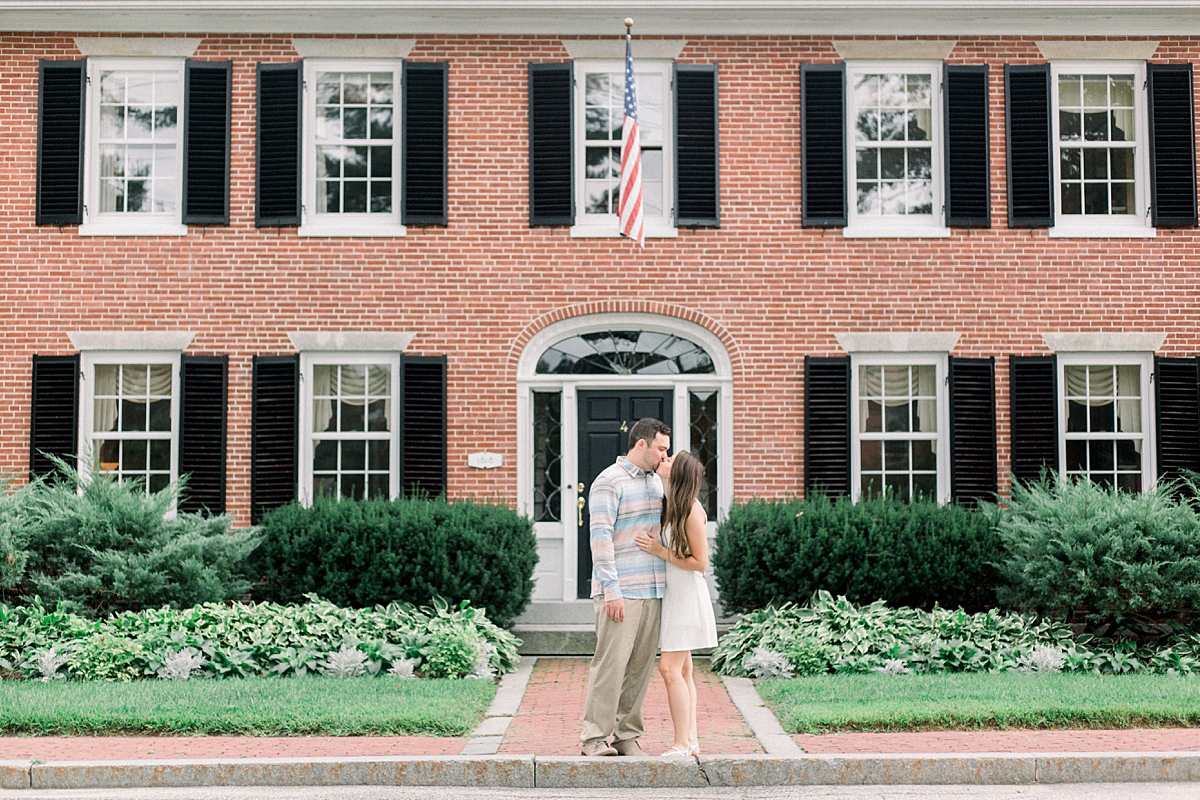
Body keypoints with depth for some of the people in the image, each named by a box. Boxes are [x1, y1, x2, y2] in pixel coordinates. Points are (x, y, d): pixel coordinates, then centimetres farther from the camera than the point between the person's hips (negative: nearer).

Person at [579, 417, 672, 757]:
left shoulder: (656, 481, 19)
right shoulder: (608, 483, -6)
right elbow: (601, 538, -13)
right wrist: (612, 590, -18)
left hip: (653, 590, 7)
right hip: (620, 592, -7)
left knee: (641, 665, 7)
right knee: (611, 663, -7)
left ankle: (627, 735, 14)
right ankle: (594, 737, 0)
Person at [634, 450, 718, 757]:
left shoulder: (691, 510, -17)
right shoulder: (668, 504, 7)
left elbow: (700, 562, -15)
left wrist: (660, 551, -16)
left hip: (686, 595, -9)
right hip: (670, 594, 9)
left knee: (670, 667, -12)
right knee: (682, 670, 9)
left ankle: (682, 745, -7)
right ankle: (691, 740, 13)